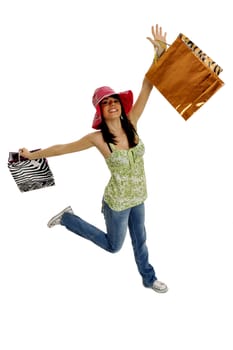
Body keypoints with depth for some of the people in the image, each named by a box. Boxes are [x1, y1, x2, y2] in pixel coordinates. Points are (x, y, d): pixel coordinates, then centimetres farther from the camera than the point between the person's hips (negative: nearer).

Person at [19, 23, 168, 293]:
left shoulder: (131, 124, -11)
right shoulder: (98, 138, -21)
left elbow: (146, 88, -14)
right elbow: (63, 148, -9)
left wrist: (159, 52, -20)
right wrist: (32, 155, 0)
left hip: (137, 198, 4)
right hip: (118, 201, -4)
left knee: (139, 239, 24)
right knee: (113, 246, 18)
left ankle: (148, 278, 48)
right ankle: (67, 218, 29)